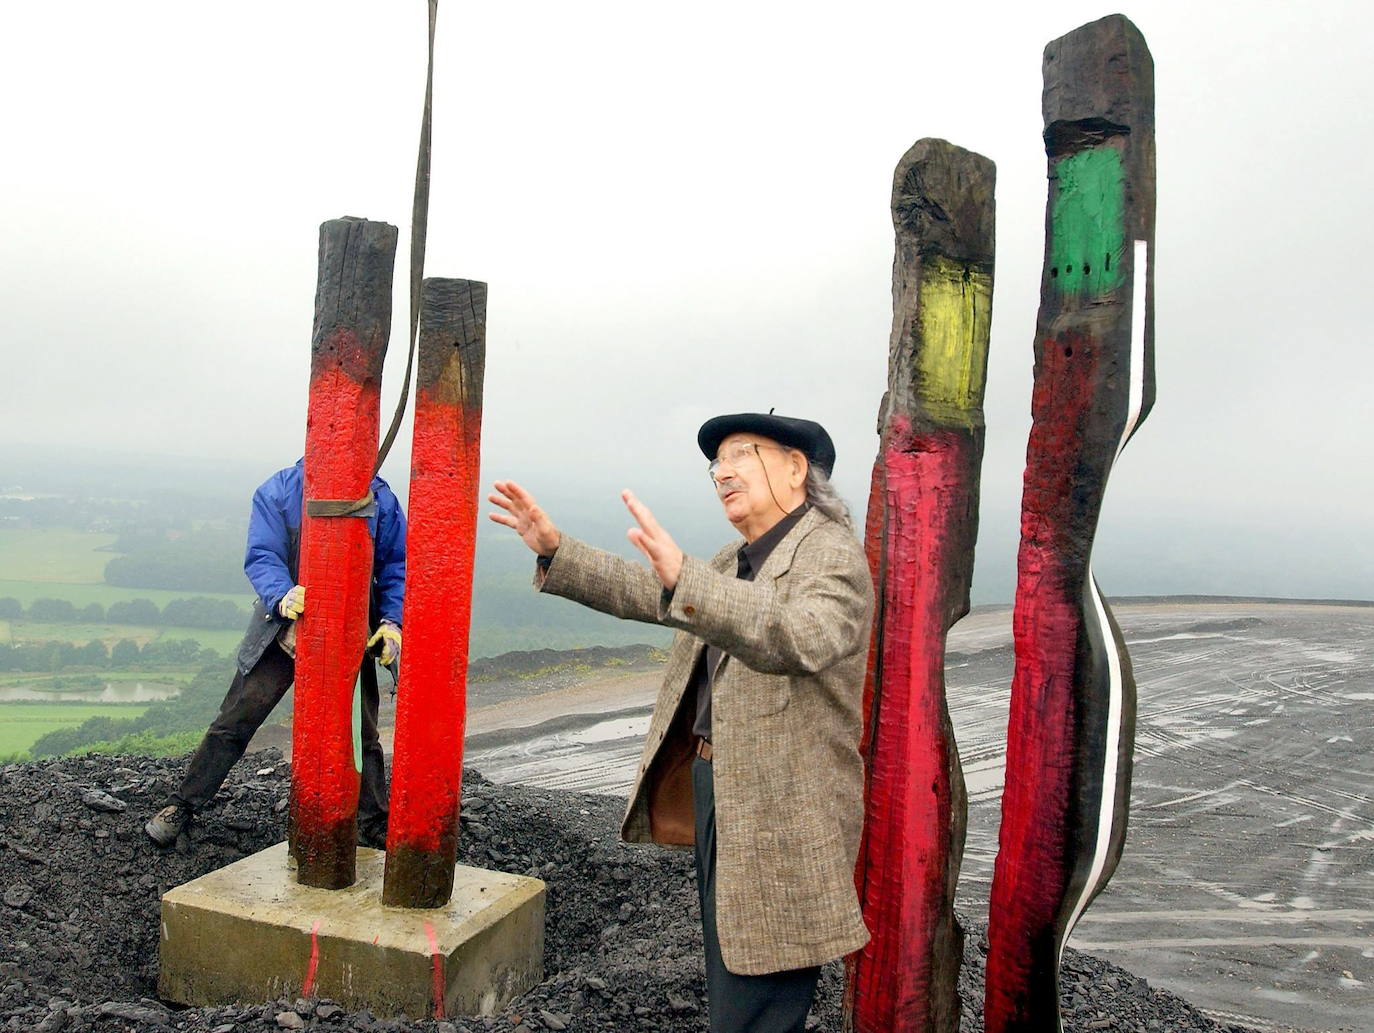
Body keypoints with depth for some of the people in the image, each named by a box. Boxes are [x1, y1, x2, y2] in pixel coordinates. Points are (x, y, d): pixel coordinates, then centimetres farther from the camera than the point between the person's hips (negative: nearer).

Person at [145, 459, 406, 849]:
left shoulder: (379, 498, -7)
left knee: (360, 733, 8)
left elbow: (395, 566, -3)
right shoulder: (279, 491, -11)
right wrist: (282, 597, -39)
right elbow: (262, 557, -18)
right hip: (285, 627, -1)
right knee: (234, 722, 3)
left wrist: (392, 621, -17)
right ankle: (181, 806, 21)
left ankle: (375, 826, 21)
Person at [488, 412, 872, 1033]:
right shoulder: (737, 562, 14)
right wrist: (555, 550, 5)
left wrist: (684, 579, -47)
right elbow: (643, 593, 17)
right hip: (713, 794, 9)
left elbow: (801, 638, -35)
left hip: (779, 815, -9)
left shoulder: (833, 556, -15)